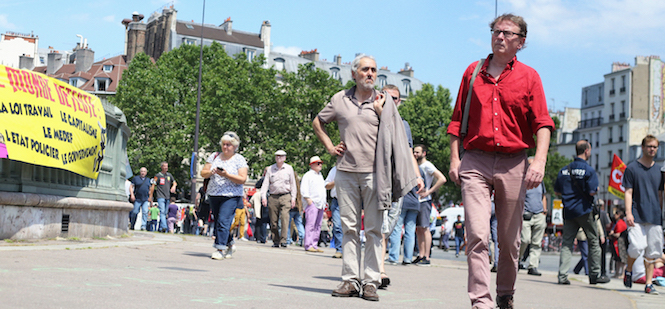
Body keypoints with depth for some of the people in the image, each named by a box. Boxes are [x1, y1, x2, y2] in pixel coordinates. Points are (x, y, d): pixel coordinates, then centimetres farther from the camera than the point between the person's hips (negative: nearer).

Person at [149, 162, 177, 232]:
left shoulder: (169, 175, 14)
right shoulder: (158, 175, 0)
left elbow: (174, 182, 25)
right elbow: (153, 186, -1)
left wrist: (173, 186, 0)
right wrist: (150, 196, -4)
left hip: (167, 197, 5)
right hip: (160, 196, -5)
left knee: (165, 213, 7)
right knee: (162, 211, -19)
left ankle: (160, 228, 15)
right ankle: (164, 227, -30)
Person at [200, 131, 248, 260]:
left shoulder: (239, 160, -1)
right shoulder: (214, 156, 11)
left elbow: (242, 179, -10)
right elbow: (203, 173, 11)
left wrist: (226, 175, -20)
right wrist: (210, 172, -11)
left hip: (231, 196, -5)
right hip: (214, 195, 5)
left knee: (223, 221, -16)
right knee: (217, 222, 9)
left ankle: (220, 249, -15)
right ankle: (229, 246, 24)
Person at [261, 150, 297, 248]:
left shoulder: (289, 168, 8)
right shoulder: (270, 169, 10)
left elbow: (292, 184, 11)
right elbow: (265, 183, 7)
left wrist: (293, 198, 4)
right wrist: (263, 196, -5)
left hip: (285, 197, -2)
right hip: (273, 197, 2)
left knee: (284, 217, -19)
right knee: (273, 221, 1)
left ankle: (283, 240, -21)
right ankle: (276, 241, 11)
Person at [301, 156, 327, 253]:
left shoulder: (320, 176, 24)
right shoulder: (308, 175, 0)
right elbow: (303, 189, -8)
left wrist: (324, 204, 21)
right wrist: (308, 199, -17)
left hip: (320, 204, 8)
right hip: (312, 203, -8)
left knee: (318, 225, 4)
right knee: (310, 224, -13)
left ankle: (314, 245, 6)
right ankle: (308, 245, -14)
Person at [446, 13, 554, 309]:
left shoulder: (529, 76, 7)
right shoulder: (473, 72, 12)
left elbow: (542, 123, 0)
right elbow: (457, 119, 14)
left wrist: (540, 160, -14)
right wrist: (454, 159, 5)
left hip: (513, 164, 0)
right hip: (475, 162, 0)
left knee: (510, 238, 8)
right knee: (477, 235, -12)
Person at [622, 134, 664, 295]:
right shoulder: (632, 168, 2)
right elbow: (628, 193, -2)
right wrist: (628, 213, -12)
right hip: (637, 215, -4)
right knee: (637, 246, -17)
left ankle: (649, 284, 9)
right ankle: (628, 269, 12)